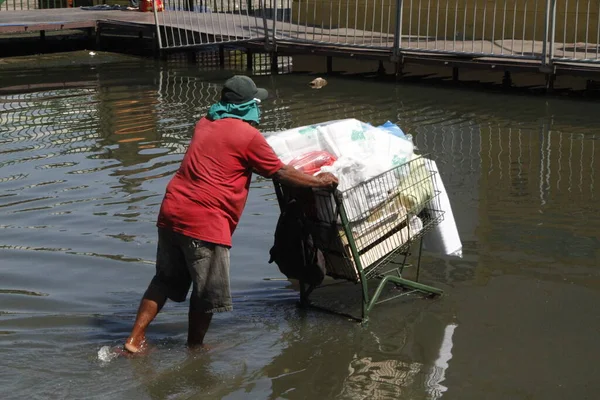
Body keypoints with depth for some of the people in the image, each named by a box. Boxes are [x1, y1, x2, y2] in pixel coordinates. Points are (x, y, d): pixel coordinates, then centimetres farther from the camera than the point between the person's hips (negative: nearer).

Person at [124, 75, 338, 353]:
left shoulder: (205, 123, 16)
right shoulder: (248, 136, -5)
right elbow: (280, 173, 1)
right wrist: (318, 181, 13)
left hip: (171, 211, 8)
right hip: (205, 222, -8)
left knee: (166, 280, 20)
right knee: (208, 292, 9)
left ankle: (135, 338, 18)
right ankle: (194, 348, 21)